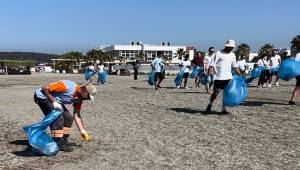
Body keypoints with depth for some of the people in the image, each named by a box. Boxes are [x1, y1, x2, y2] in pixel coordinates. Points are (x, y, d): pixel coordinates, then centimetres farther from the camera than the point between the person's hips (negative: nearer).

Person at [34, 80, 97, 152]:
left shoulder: (79, 98, -5)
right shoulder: (67, 87, -31)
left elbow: (77, 115, -1)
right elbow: (45, 88, -27)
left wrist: (82, 130, -5)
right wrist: (54, 102, -27)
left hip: (56, 100, 9)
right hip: (42, 96, -9)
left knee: (68, 117, 1)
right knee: (58, 118, -20)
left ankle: (63, 141, 11)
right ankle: (58, 144, -11)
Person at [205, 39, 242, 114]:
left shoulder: (232, 55, 12)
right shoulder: (219, 53, -6)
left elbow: (235, 66, 19)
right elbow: (212, 64, -9)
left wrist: (240, 75, 13)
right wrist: (210, 73, -21)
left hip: (228, 78, 5)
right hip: (218, 78, -5)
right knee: (216, 92, -2)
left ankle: (223, 109, 14)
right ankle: (209, 105, 19)